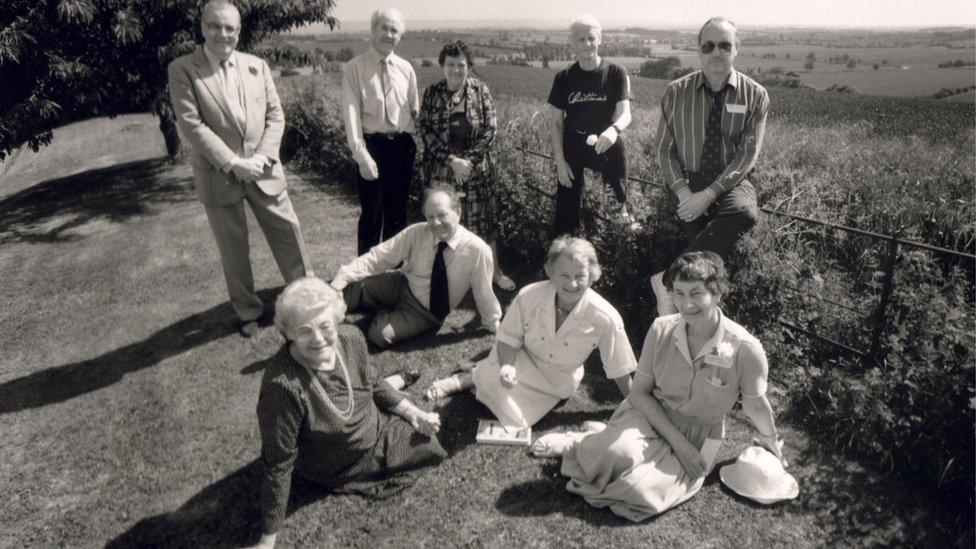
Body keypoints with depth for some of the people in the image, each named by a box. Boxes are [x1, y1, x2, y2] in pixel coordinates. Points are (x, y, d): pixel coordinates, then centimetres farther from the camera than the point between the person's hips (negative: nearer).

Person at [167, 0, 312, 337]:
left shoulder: (257, 66, 7)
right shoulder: (182, 70, -4)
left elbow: (275, 116, 4)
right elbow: (191, 125, -12)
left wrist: (263, 157, -10)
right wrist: (233, 163, -18)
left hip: (264, 171, 3)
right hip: (218, 178, -2)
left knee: (289, 233, 9)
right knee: (233, 249, 9)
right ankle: (247, 311, 27)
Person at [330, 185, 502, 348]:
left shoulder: (477, 250, -24)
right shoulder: (416, 233, -15)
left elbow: (484, 293, -13)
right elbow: (379, 258, -13)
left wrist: (494, 327, 0)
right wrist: (342, 277, -25)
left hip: (425, 312, -2)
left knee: (381, 334, -26)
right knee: (349, 289, -22)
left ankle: (387, 315, 3)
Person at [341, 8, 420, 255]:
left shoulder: (406, 69, 10)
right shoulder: (355, 68, -3)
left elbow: (415, 110, 14)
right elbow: (351, 112, -9)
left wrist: (419, 149, 6)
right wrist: (361, 155, -18)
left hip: (403, 146, 4)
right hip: (372, 146, -4)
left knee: (398, 211, 12)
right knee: (372, 212, 0)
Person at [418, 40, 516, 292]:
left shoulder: (480, 89, 0)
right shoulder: (432, 94, 0)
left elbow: (490, 128, -3)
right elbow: (426, 132, -5)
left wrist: (469, 160, -12)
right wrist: (452, 160, -14)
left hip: (476, 168, 0)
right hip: (441, 169, 0)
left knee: (482, 217, 5)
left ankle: (495, 271, 16)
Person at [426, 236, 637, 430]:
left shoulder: (606, 319, -26)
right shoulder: (529, 296, -24)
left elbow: (619, 369, -12)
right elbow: (508, 339, -11)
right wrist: (507, 366, -31)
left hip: (560, 382, 0)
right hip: (524, 362, 0)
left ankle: (466, 380, -3)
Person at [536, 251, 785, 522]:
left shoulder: (745, 349, -18)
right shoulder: (661, 329, -11)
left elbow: (755, 405, 2)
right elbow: (639, 392, -5)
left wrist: (771, 440, 20)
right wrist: (678, 441, -13)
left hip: (700, 438, 0)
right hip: (650, 414, 0)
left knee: (644, 491, -27)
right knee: (617, 451, -35)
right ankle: (576, 444, -3)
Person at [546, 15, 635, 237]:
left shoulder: (616, 73, -2)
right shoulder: (564, 77, 2)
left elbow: (625, 113, -10)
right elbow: (555, 122, 2)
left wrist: (614, 129, -35)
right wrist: (560, 162, -6)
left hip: (606, 144, 0)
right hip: (572, 147, 0)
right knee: (567, 209, 1)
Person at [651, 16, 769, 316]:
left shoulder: (755, 95, 2)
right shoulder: (676, 92, 5)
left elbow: (747, 155, -5)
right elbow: (664, 149, 5)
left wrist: (709, 194, -19)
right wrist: (682, 192, -12)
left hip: (731, 184, 0)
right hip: (688, 182, 1)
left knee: (746, 212, -34)